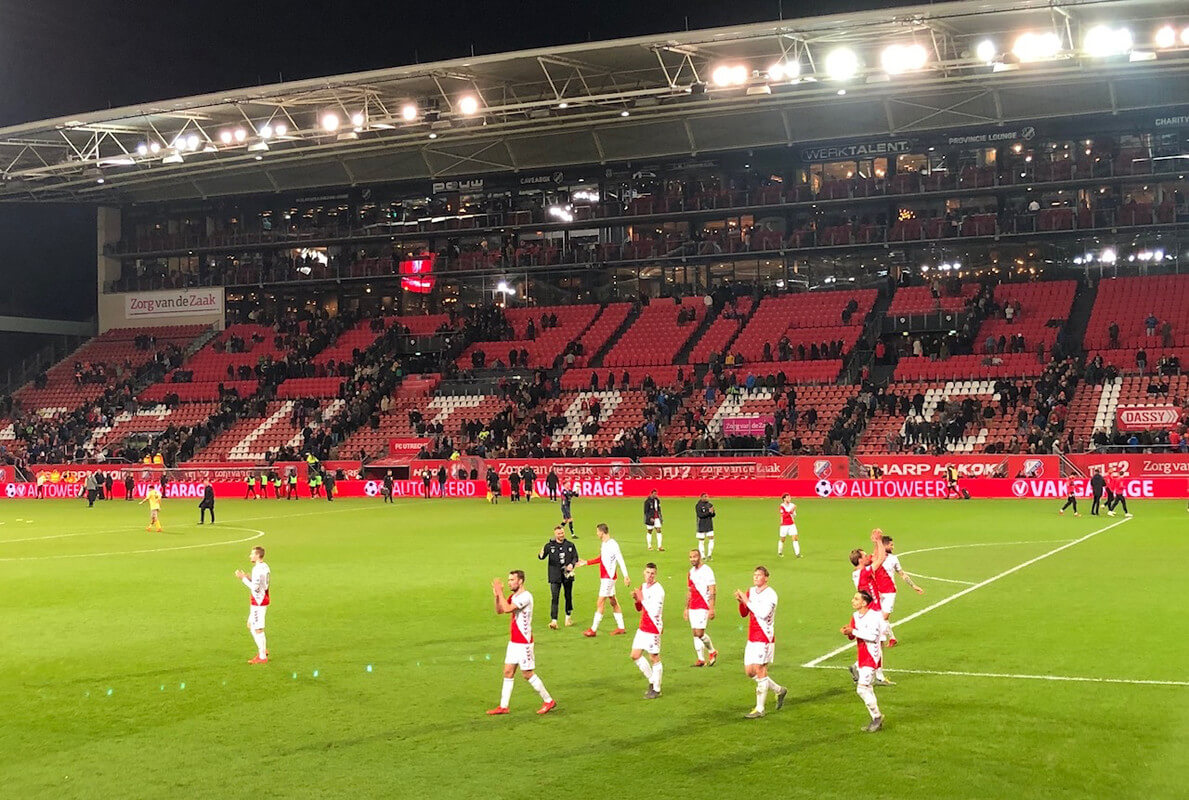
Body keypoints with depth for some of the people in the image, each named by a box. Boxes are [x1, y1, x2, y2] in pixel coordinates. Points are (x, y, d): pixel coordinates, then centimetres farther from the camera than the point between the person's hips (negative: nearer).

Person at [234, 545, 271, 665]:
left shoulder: (258, 569, -21)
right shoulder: (265, 566, 11)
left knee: (258, 629, -3)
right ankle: (263, 650, 23)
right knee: (250, 625, 20)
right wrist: (248, 577, 7)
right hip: (263, 600, 10)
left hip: (258, 602, -10)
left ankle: (262, 657, 4)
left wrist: (243, 578, -17)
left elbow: (255, 588, -23)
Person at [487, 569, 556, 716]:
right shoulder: (513, 596, 12)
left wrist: (500, 591, -22)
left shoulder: (525, 596, -19)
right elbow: (499, 610, 13)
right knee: (508, 672, 8)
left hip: (524, 643, -9)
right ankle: (503, 706, 12)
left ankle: (548, 701, 10)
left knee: (528, 674, -2)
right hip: (513, 642, 9)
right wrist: (496, 595, -1)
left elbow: (507, 609, -28)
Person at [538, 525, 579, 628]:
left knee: (568, 596, 13)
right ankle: (554, 620, -14)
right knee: (554, 598, -10)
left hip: (567, 575, 3)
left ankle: (568, 618, 30)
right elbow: (541, 557, -4)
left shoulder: (570, 545, 5)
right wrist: (541, 555, -29)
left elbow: (575, 557, 9)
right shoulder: (550, 545, -1)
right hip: (555, 576, -3)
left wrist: (572, 564, -12)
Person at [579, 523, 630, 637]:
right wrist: (586, 563, 25)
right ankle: (620, 627, 20)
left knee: (600, 603, -6)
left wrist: (626, 576, -23)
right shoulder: (603, 544, 10)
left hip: (609, 577, -9)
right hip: (604, 577, 9)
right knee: (613, 602, 13)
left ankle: (593, 629, -1)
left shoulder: (613, 544, -18)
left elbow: (621, 561, -19)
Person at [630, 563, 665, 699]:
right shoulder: (643, 586, 9)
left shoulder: (658, 590, -17)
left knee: (654, 659, 0)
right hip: (643, 627, 9)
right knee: (635, 655, 11)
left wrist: (642, 598, -22)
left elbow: (654, 612, -26)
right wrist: (636, 600, -2)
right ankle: (652, 681, 26)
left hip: (653, 629, -9)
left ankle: (656, 689, 11)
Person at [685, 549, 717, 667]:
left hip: (703, 607, -7)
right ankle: (701, 659, 11)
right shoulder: (691, 572, 14)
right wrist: (686, 608, 19)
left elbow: (712, 591, -12)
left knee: (700, 633, -12)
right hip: (692, 607, 7)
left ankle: (712, 651, 11)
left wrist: (711, 608, -18)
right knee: (695, 634, 5)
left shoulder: (706, 571, -9)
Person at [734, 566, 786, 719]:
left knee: (760, 670, -7)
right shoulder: (751, 591, 11)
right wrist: (741, 602, -3)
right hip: (752, 638, 8)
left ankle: (760, 709, 0)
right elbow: (744, 614, 15)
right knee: (749, 671, 9)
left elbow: (763, 613, -24)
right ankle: (779, 690, 27)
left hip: (764, 638, -8)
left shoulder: (770, 594, -11)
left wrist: (747, 601, -20)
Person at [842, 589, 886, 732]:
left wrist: (853, 631, -25)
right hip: (861, 656, 9)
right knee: (866, 688, 14)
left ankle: (877, 717, 3)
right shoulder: (856, 616, 7)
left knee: (862, 689, -13)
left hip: (871, 657, -9)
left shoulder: (873, 616, -18)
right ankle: (876, 720, 24)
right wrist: (848, 632, -7)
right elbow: (853, 637, 15)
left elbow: (873, 636, -27)